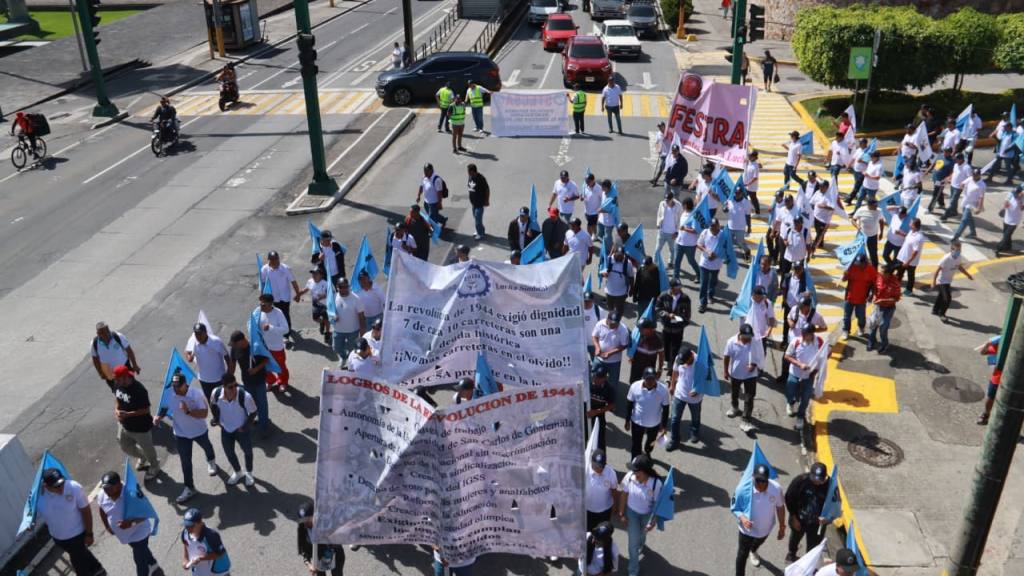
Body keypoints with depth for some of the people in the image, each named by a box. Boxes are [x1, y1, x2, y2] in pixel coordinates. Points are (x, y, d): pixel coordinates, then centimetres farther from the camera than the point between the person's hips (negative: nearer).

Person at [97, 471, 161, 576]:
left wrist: (131, 522, -47)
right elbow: (102, 510, 5)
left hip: (138, 532, -7)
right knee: (142, 551, 30)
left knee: (140, 559, 4)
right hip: (124, 533, 7)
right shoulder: (102, 495, -18)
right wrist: (107, 527, 6)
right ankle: (154, 565, 58)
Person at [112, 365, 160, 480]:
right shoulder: (119, 385, -11)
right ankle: (142, 458, 55)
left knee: (147, 448, 16)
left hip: (140, 427, -7)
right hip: (124, 425, 7)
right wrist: (116, 409, -9)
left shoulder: (139, 390, -33)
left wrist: (127, 414, -31)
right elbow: (116, 396, 10)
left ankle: (154, 467, 44)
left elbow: (145, 410, -27)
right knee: (125, 447, 25)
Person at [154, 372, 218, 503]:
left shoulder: (196, 394, -30)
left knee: (206, 447, 31)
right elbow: (165, 408, -2)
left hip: (199, 431, -1)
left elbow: (204, 414, -31)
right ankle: (189, 488, 23)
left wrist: (188, 411, -45)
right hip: (181, 434, 2)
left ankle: (211, 461, 64)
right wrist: (158, 417, -21)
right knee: (185, 461, 8)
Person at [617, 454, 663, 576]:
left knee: (642, 534, 30)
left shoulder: (657, 483, -35)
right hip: (631, 512, 0)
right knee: (633, 541, 7)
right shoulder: (629, 477, -30)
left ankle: (641, 545, 68)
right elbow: (624, 494, -12)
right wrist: (621, 513, -5)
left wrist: (652, 522, -13)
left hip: (647, 514, 0)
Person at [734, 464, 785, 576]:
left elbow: (780, 507, -9)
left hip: (765, 527, 4)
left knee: (758, 542, 36)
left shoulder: (776, 488, -28)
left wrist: (782, 527, 1)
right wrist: (742, 518, -41)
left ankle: (753, 552, 71)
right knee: (742, 554, 13)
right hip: (747, 529, -4)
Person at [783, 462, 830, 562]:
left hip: (816, 523, 0)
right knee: (795, 538, 26)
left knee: (813, 545, 12)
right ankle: (791, 555, 55)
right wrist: (794, 518, -11)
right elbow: (789, 498, -14)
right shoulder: (800, 480, -25)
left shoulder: (830, 485, -21)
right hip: (798, 520, 0)